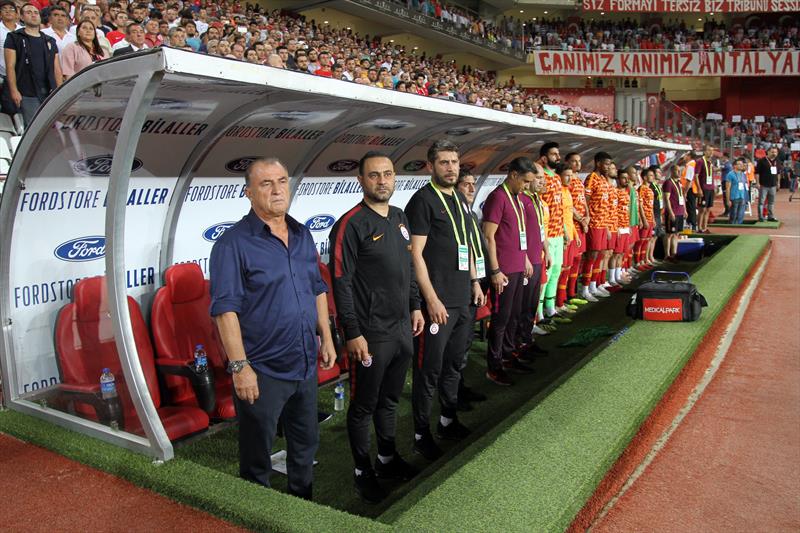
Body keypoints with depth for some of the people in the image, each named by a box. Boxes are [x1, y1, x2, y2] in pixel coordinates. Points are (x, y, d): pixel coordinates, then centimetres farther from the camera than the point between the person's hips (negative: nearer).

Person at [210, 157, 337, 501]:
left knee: (306, 444, 23)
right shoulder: (233, 243, -14)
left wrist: (326, 337, 12)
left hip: (306, 365, 7)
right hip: (262, 371, -6)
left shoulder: (302, 235, 7)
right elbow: (225, 309, -18)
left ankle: (304, 503, 45)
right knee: (256, 456, 11)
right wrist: (240, 366, -21)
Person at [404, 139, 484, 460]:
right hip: (438, 301, -8)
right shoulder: (423, 200, -11)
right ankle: (421, 434, 14)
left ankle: (448, 421, 34)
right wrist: (432, 299, -19)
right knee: (429, 370, 1)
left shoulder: (459, 199, 14)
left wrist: (474, 281, 18)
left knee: (454, 364, 18)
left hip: (462, 300, 8)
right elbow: (415, 254, -16)